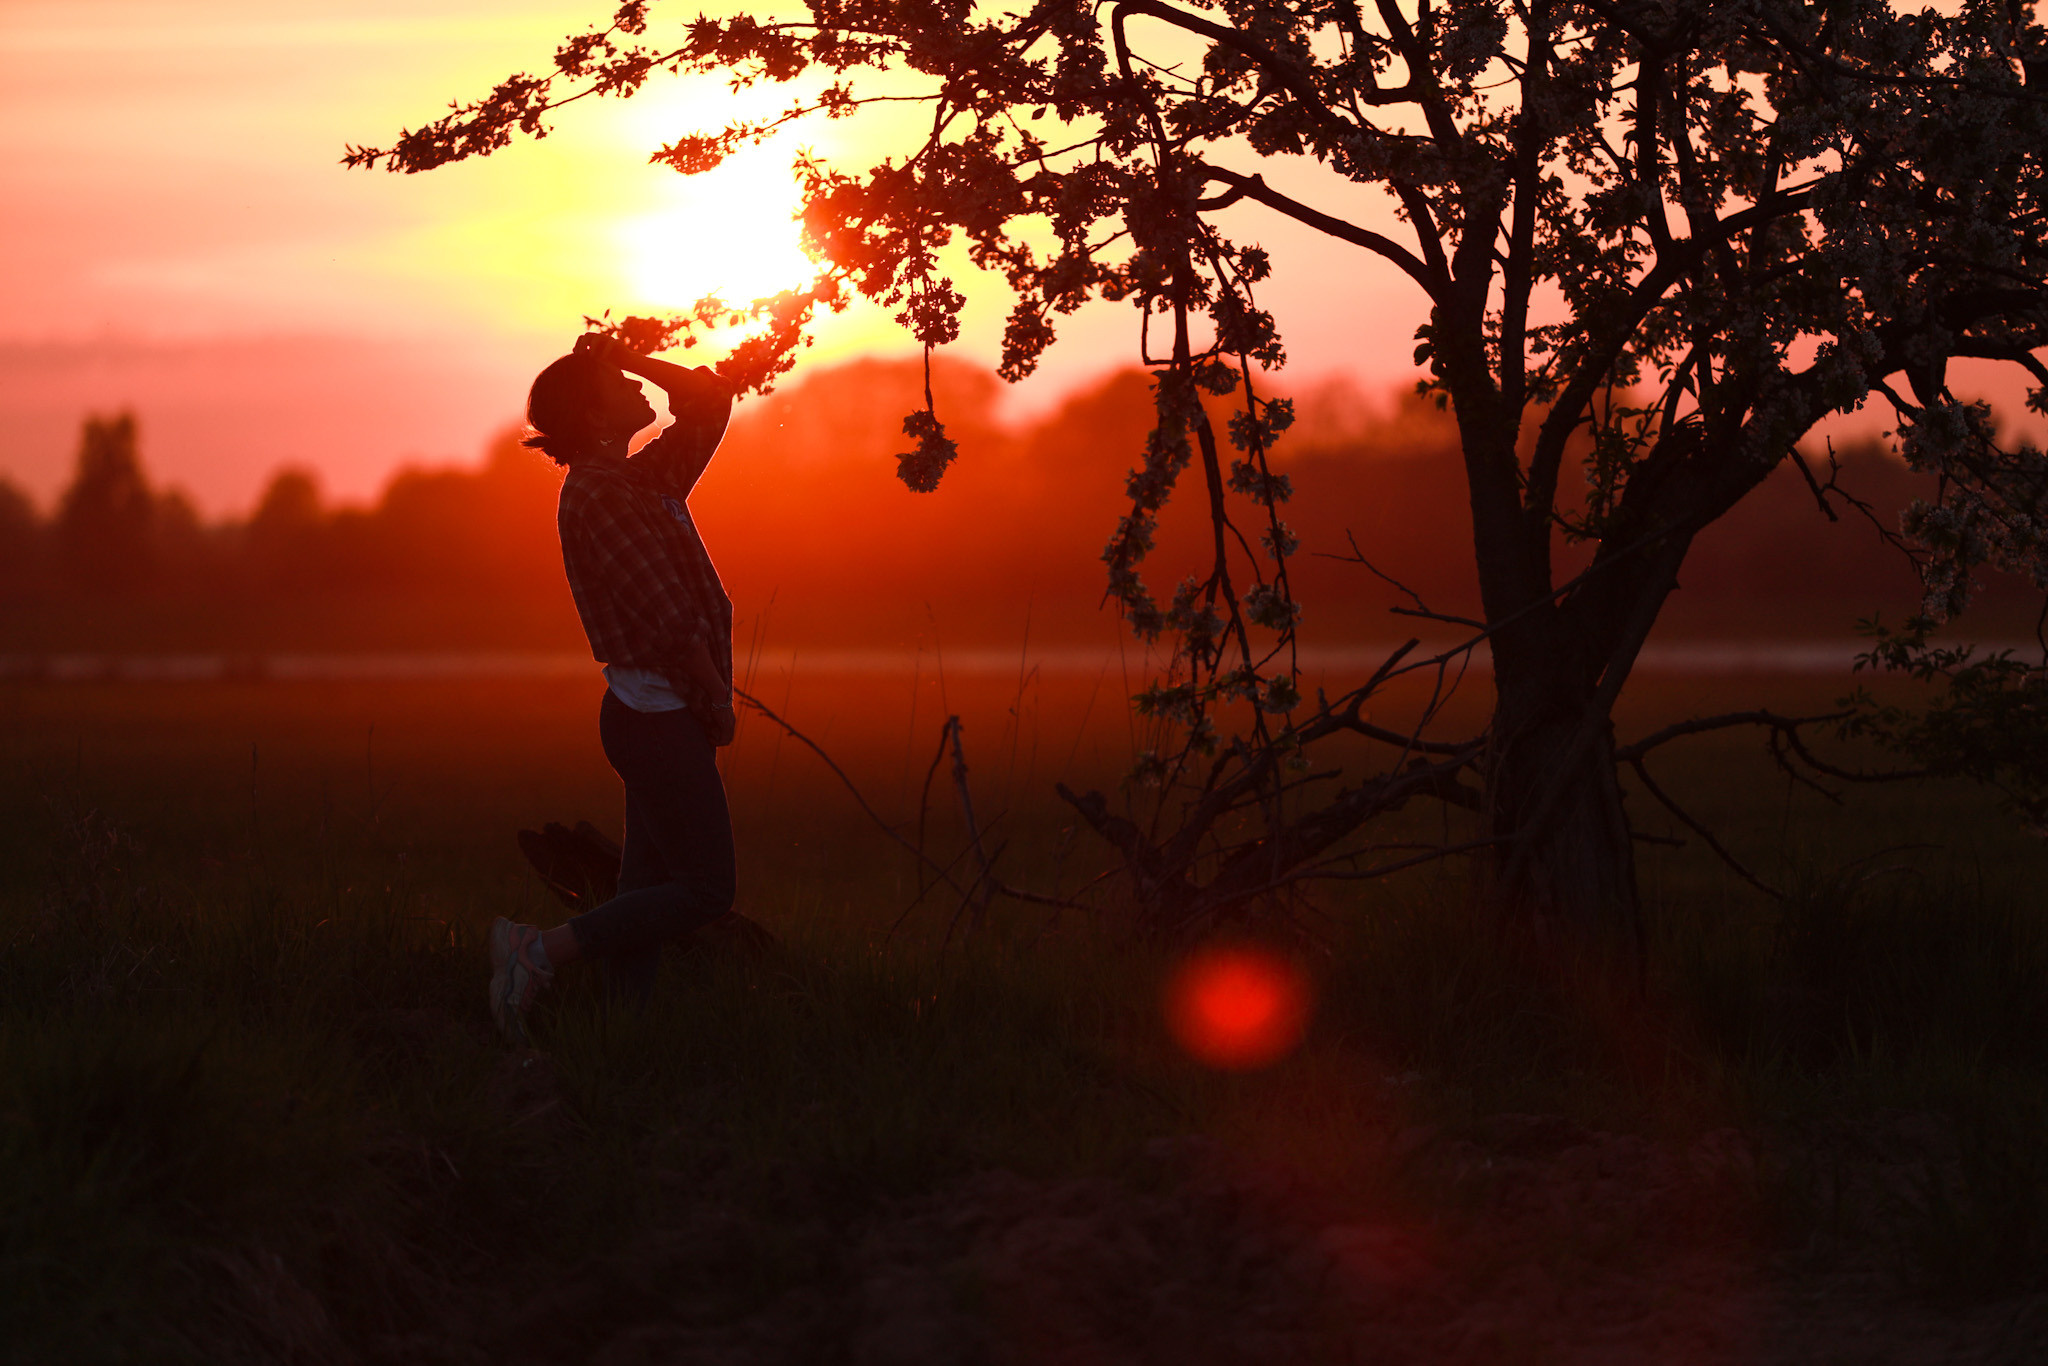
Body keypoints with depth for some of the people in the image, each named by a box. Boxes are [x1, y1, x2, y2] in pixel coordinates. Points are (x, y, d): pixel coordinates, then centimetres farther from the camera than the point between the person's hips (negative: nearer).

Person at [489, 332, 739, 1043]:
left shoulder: (643, 480, 14)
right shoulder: (597, 496, -14)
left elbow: (710, 402, 24)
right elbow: (666, 615, -19)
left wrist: (631, 357, 12)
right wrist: (717, 697, -11)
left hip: (660, 716, 10)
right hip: (658, 713, -10)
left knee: (650, 889, 7)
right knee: (703, 890, -10)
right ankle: (539, 952, -9)